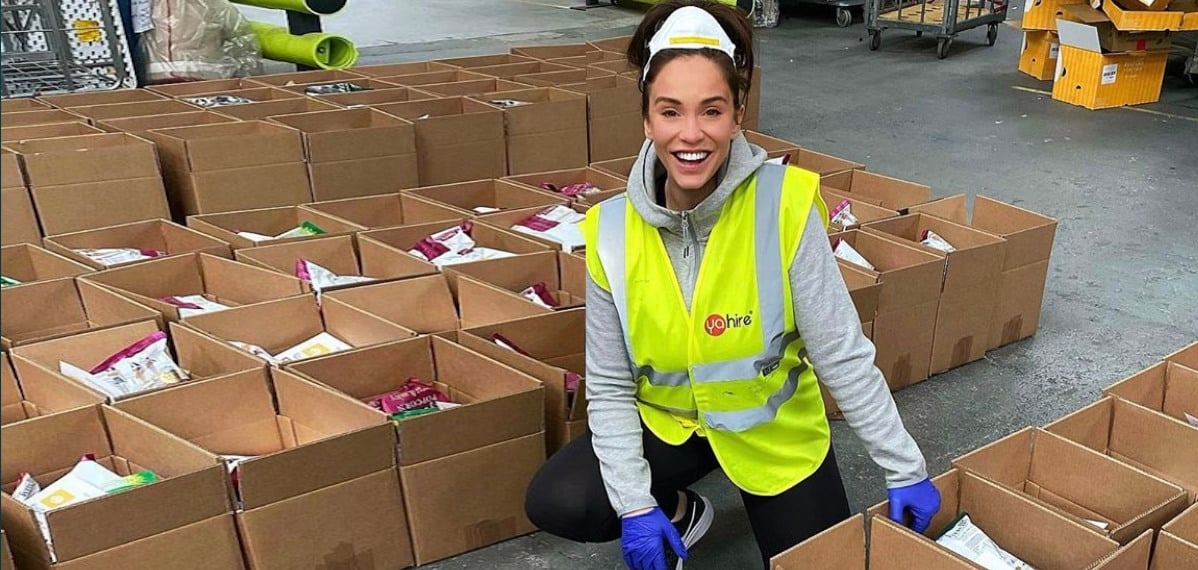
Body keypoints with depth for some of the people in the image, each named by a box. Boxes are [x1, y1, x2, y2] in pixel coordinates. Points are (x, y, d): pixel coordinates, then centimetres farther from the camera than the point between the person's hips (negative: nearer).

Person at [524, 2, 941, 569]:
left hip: (774, 429, -1)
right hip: (667, 422, 1)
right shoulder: (613, 230, -17)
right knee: (555, 502, -20)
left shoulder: (784, 205, -24)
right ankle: (678, 512, 11)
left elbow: (843, 357, -17)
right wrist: (634, 502, -18)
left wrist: (904, 469, -13)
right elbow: (609, 387, -10)